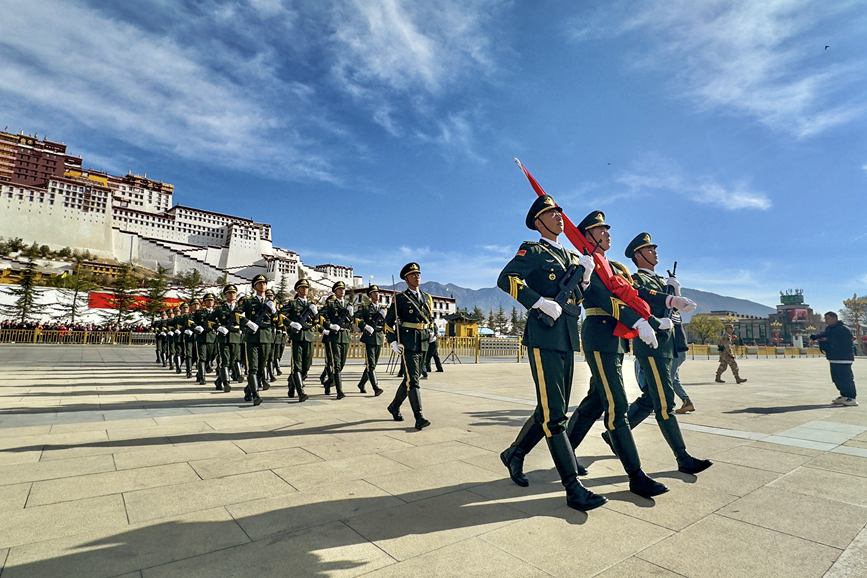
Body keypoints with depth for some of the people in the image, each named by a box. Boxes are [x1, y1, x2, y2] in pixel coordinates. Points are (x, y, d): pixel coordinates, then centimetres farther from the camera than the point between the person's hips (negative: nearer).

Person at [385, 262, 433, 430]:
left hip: (423, 345, 6)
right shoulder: (400, 298, -3)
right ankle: (419, 418, -10)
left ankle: (394, 406, 33)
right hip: (407, 344, -6)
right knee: (412, 380, -10)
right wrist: (393, 342, -12)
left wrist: (428, 334, 14)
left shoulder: (427, 298, 12)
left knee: (411, 378, 14)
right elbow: (388, 322, -4)